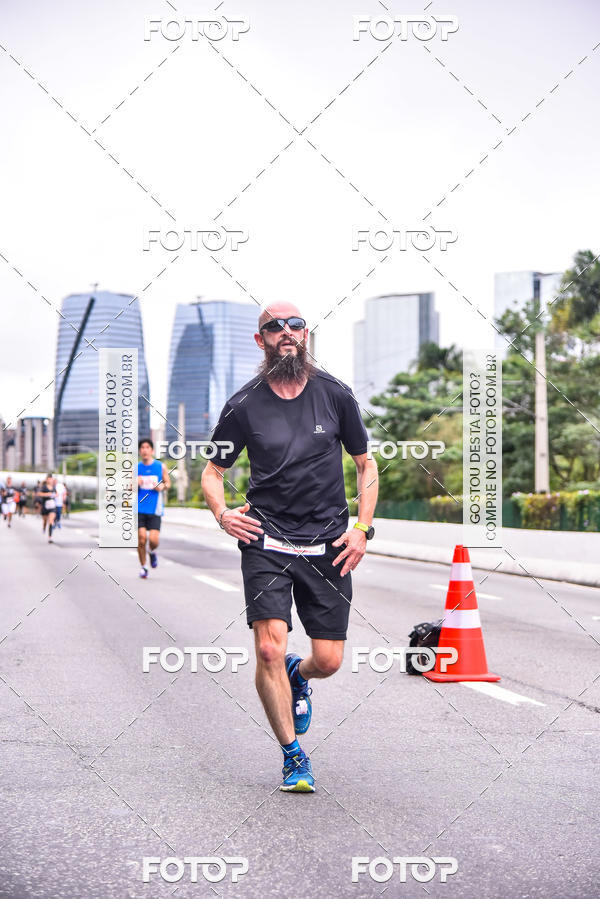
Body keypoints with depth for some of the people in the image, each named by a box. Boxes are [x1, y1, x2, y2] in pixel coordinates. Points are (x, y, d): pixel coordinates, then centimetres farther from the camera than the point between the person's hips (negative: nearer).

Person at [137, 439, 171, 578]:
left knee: (153, 539, -12)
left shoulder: (161, 466, 3)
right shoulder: (136, 468, 5)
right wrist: (135, 484, -11)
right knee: (141, 538, -7)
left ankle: (153, 552, 25)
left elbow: (168, 483, 14)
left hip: (155, 509, -1)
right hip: (139, 508, 1)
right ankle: (143, 566, 12)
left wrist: (162, 486, -9)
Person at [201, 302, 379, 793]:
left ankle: (297, 675, 38)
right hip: (266, 541, -1)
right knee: (269, 649, -16)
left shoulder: (335, 394, 1)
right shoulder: (244, 405, -1)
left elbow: (366, 464, 11)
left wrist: (362, 528, -1)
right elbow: (213, 471, 11)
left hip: (328, 546, 1)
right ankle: (294, 756, 3)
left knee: (329, 660, -1)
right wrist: (222, 513, -10)